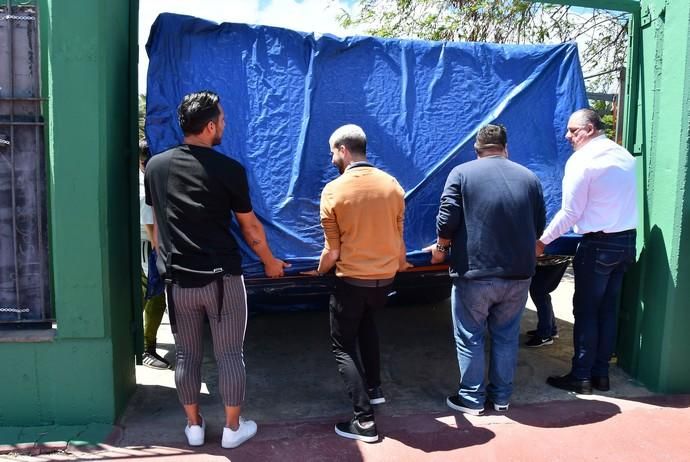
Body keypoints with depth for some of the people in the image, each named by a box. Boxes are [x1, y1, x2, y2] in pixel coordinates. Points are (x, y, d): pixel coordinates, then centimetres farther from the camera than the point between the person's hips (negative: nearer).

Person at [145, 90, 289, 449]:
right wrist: (270, 262, 14)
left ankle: (194, 426, 28)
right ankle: (233, 428, 20)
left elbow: (156, 222, 14)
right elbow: (250, 228, -2)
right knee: (229, 354, 8)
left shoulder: (155, 166, 3)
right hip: (221, 277, -4)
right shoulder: (228, 170, -10)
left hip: (177, 279, 4)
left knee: (186, 354, 15)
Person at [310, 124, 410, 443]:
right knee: (366, 323, 32)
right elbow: (398, 239, 7)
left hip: (352, 280, -5)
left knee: (343, 347, 9)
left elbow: (332, 252, -12)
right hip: (385, 278, 5)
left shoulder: (333, 190, -14)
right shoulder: (393, 185, -2)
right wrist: (400, 265, 25)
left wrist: (320, 271, 9)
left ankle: (364, 420, 4)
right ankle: (373, 387, 37)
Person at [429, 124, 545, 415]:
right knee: (507, 336, 18)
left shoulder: (462, 173, -4)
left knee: (470, 338, 11)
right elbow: (539, 226, 11)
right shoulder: (529, 177, 6)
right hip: (518, 273, 4)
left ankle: (472, 399, 22)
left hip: (474, 273, -3)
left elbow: (447, 220, -10)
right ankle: (501, 396, 30)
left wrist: (441, 248, 8)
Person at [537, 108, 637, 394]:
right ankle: (601, 373, 20)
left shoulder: (581, 160, -12)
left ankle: (581, 376, 9)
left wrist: (542, 241, -3)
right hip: (627, 241, 8)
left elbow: (570, 213, -13)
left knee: (586, 311, 2)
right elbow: (622, 202, 13)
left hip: (598, 245, -7)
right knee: (608, 310, 13)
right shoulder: (624, 155, 11)